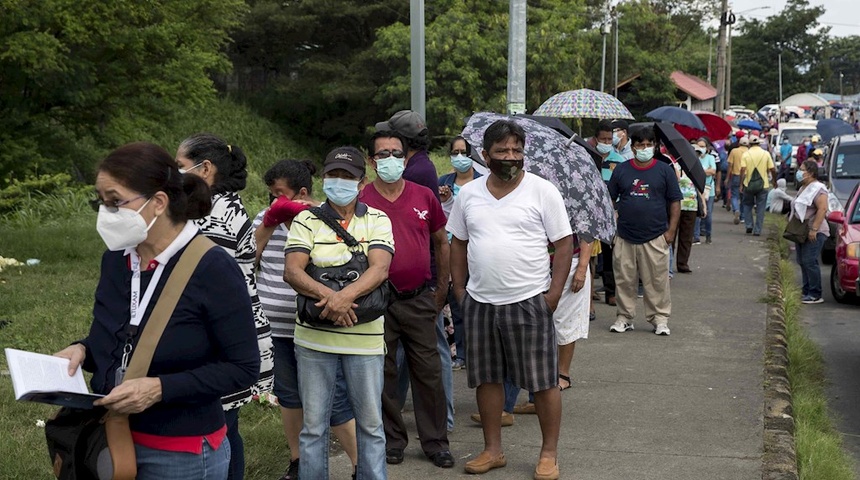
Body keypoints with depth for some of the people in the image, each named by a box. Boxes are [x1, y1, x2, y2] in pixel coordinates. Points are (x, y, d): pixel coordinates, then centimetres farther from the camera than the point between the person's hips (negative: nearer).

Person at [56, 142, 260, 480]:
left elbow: (243, 368, -16)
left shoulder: (213, 270, -17)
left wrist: (161, 388, -24)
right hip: (109, 442, 6)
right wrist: (82, 350, -4)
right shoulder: (115, 260, 2)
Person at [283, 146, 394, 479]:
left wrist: (346, 295, -27)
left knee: (370, 423, 7)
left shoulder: (377, 221, 4)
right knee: (313, 424, 7)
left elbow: (379, 269, -11)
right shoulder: (306, 221, 3)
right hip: (314, 337, 0)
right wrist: (328, 295, -24)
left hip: (365, 338, 0)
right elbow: (292, 271, -8)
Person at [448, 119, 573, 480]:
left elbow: (564, 243, -4)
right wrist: (459, 291, 8)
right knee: (486, 378, 11)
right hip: (479, 302, 4)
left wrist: (553, 294, -9)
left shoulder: (542, 191, -4)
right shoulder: (469, 194, 7)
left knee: (543, 382, 1)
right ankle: (492, 450, 24)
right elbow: (458, 245, 15)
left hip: (528, 301, -4)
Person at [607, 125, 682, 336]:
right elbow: (610, 200, 11)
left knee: (657, 280, 1)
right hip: (625, 238, 1)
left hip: (655, 238, -1)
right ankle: (624, 317, 17)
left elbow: (675, 202, 5)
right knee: (625, 280, 6)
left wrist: (671, 230, -2)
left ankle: (660, 318, 11)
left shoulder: (664, 170, 4)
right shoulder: (621, 170, 7)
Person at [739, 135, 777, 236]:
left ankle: (749, 226, 8)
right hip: (763, 185, 0)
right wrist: (775, 181, 13)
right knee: (760, 209, 7)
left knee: (747, 205, 18)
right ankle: (757, 230, 6)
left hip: (749, 185, 0)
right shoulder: (766, 154, -1)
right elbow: (772, 169, -2)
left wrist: (741, 184, -7)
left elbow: (742, 170, -11)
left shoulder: (746, 154, -3)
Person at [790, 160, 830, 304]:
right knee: (802, 262, 9)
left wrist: (814, 229, -27)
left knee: (809, 262, -13)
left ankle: (815, 295, -10)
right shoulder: (803, 188, 18)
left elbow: (822, 209, -23)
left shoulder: (818, 189, -14)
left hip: (814, 233, -10)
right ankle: (806, 291, 15)